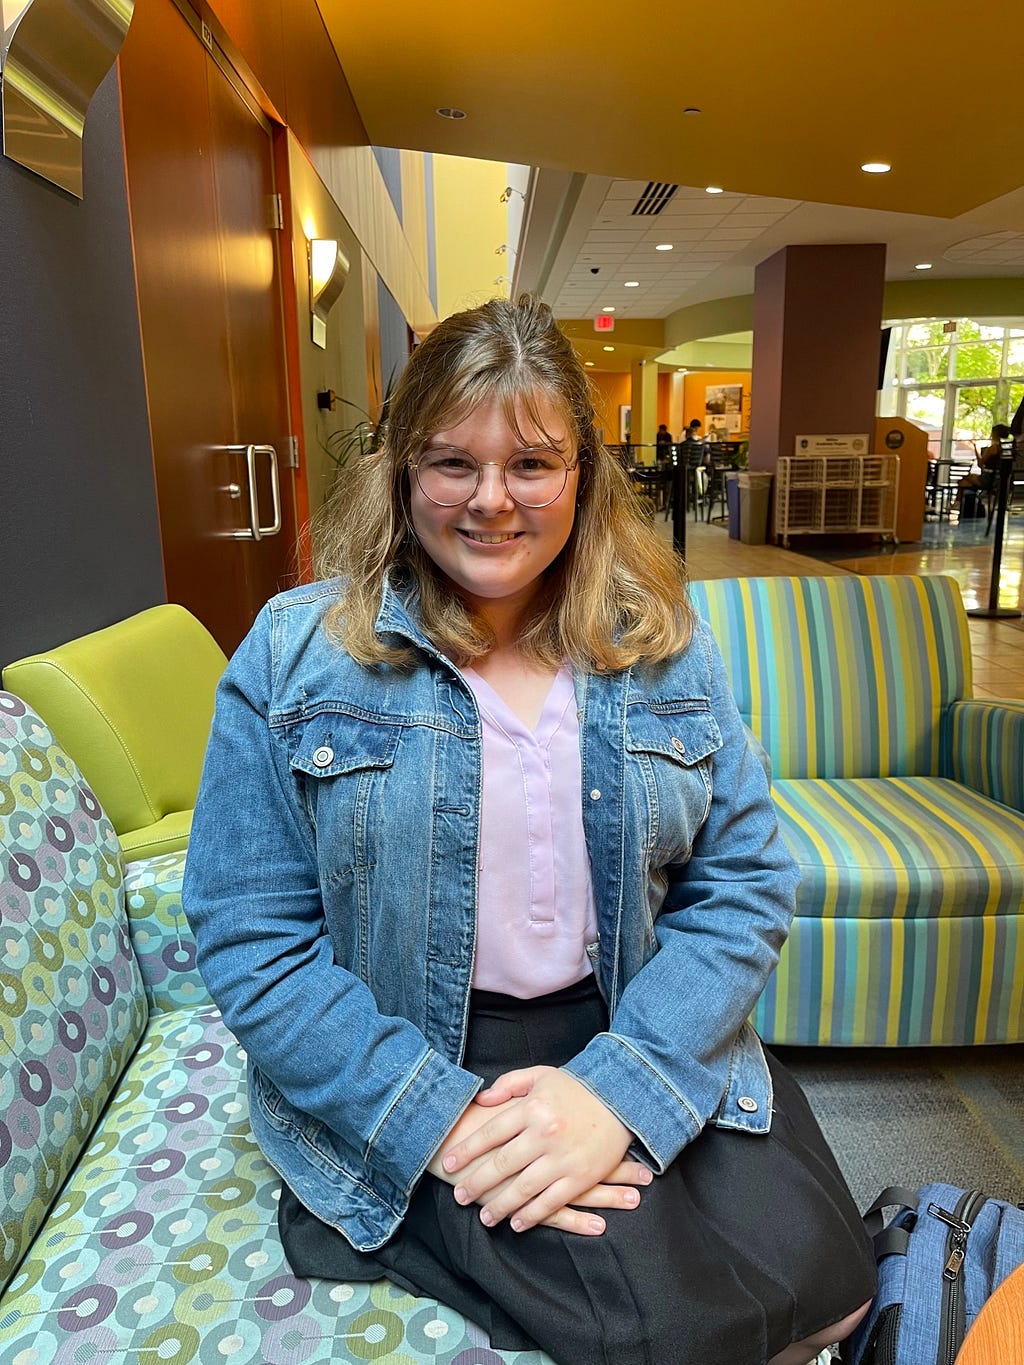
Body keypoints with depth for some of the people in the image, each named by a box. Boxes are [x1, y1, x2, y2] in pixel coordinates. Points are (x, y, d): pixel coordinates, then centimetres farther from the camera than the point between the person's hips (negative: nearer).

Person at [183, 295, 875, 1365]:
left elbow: (745, 883, -3)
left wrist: (615, 1088, -16)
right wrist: (444, 1120, -19)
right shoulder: (293, 656, -8)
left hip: (636, 1042, 4)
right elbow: (251, 941, -10)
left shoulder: (664, 644, 0)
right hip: (407, 1079, -2)